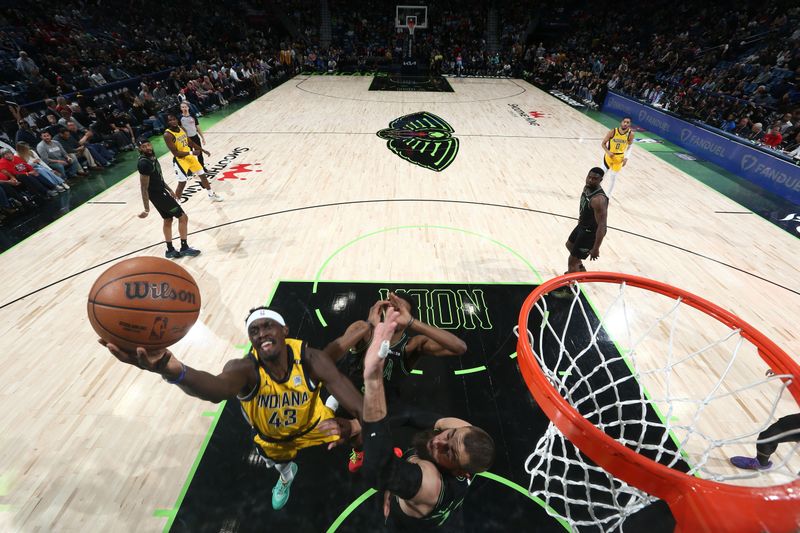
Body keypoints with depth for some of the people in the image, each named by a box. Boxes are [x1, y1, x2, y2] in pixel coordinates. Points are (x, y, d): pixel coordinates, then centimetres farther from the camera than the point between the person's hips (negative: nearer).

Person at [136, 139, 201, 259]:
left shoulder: (152, 157, 5)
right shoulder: (144, 163, -24)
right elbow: (144, 188, -24)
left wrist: (169, 190, 27)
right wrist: (146, 209, -25)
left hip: (161, 191, 10)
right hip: (157, 195, -10)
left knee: (168, 220, 16)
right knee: (183, 217, -5)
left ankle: (170, 250, 26)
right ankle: (184, 248, 3)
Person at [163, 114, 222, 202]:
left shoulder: (182, 129, 1)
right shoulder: (167, 135, -21)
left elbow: (190, 143, 15)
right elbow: (175, 153, -24)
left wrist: (203, 150, 15)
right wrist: (191, 153, -27)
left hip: (189, 156, 7)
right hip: (180, 160, -7)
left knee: (202, 175, 16)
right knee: (182, 183, -8)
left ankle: (211, 195, 35)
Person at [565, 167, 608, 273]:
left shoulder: (598, 199, -33)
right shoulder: (587, 188, -5)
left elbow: (601, 225, -32)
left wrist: (596, 248, -30)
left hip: (591, 232, -10)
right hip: (583, 226, 10)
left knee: (572, 261, -5)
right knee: (570, 245, 33)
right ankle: (580, 269, 56)